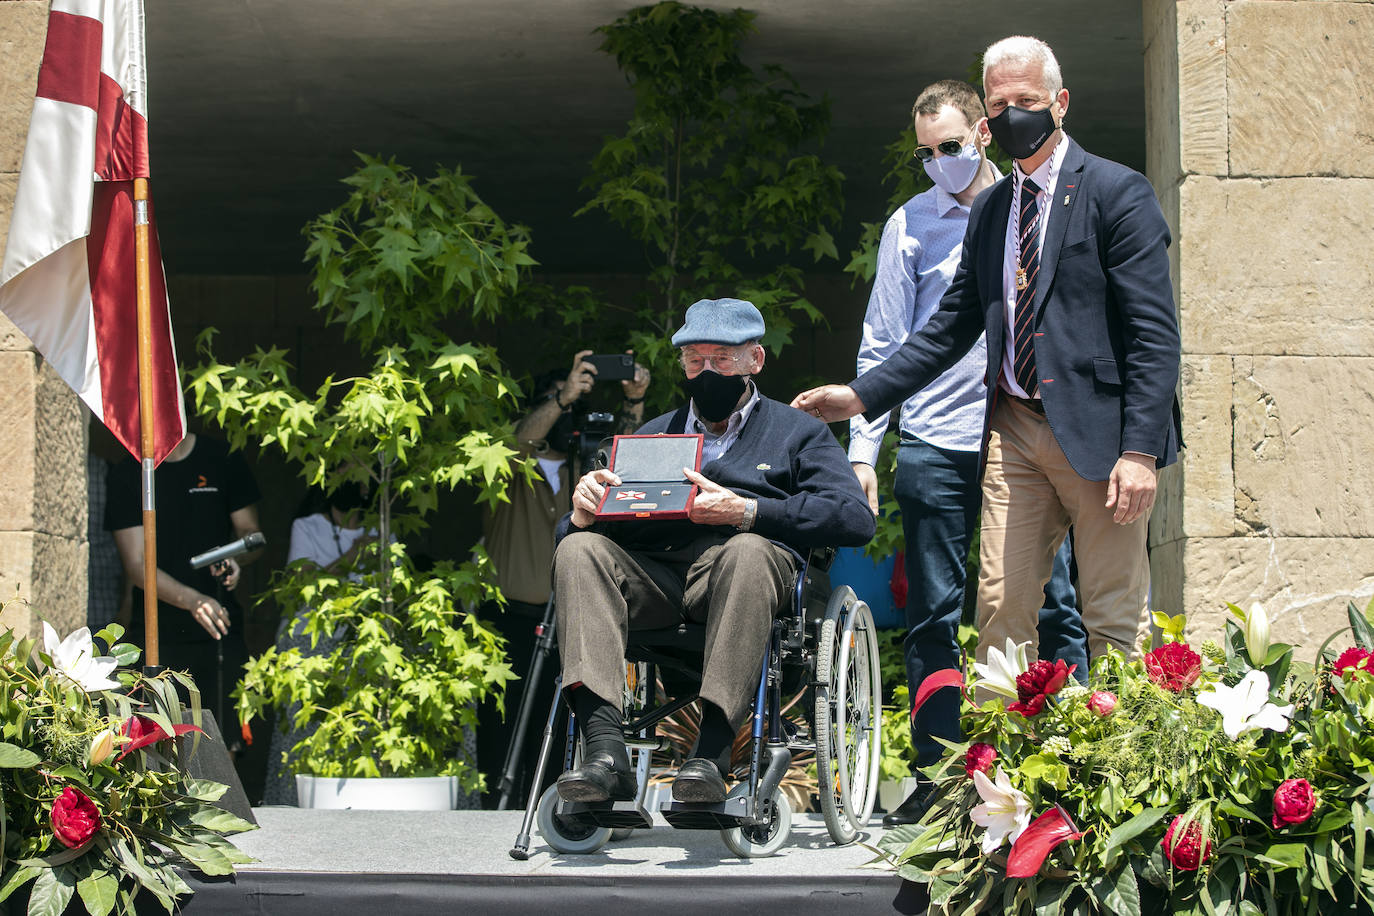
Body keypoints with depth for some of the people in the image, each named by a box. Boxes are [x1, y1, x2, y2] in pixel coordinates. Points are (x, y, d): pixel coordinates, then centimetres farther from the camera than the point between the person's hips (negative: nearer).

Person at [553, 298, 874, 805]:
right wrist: (585, 512, -2)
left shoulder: (797, 432, 22)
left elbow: (854, 517, 3)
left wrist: (744, 511, -9)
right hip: (650, 573, 3)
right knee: (578, 550, -28)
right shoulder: (655, 433, 33)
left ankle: (712, 750, -45)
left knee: (749, 551, -38)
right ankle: (604, 750, -42)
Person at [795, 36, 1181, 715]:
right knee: (1000, 610, 2)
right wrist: (863, 395, 12)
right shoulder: (989, 211, 17)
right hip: (1015, 430, 6)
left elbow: (1154, 334, -9)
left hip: (1096, 430, -6)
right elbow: (951, 327, 21)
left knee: (1114, 621, -2)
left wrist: (1140, 451, -16)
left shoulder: (1117, 193, -3)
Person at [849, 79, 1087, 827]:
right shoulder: (911, 224, 9)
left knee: (1054, 610, -3)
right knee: (932, 618, 2)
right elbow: (882, 344, 9)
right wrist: (862, 448, 2)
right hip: (936, 447, 0)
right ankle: (936, 778, 7)